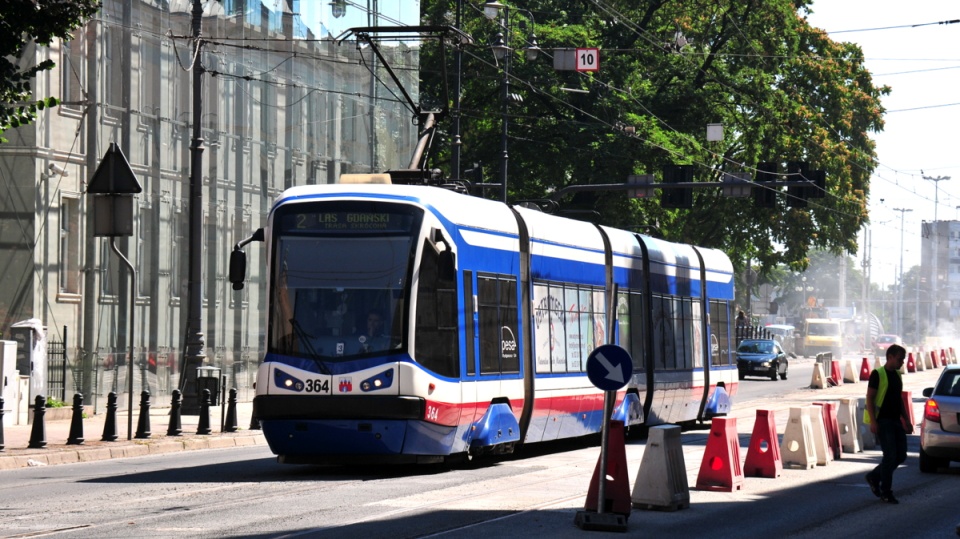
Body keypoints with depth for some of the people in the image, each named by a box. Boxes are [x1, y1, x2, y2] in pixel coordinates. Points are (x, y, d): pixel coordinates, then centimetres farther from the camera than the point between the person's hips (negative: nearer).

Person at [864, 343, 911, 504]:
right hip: (882, 422, -8)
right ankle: (885, 492, -1)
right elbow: (870, 398, -11)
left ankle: (874, 477, 24)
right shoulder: (878, 374, -9)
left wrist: (906, 420, 17)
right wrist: (873, 422, -18)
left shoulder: (897, 375, 15)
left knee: (901, 456, 6)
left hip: (896, 421, 8)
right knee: (890, 455, -10)